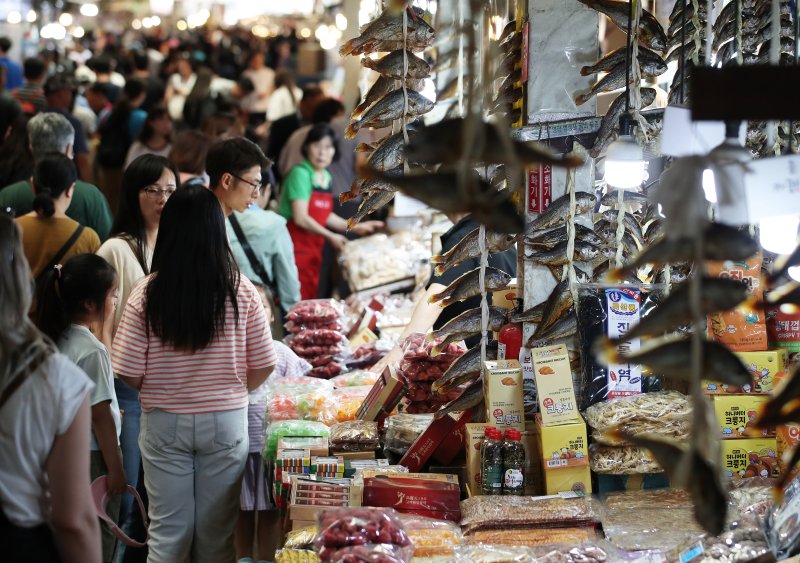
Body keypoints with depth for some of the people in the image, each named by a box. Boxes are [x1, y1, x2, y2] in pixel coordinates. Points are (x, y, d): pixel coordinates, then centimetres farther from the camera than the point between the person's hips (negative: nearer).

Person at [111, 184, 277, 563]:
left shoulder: (146, 294, -12)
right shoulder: (241, 291, -10)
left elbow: (129, 374, -10)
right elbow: (263, 366, -3)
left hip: (164, 422, 0)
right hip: (226, 420, 0)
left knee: (168, 531, 11)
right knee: (216, 532, 12)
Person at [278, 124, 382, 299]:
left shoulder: (326, 177, 12)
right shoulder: (300, 173, -12)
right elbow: (300, 218, -16)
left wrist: (355, 227, 16)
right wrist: (330, 236, -12)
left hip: (313, 250, 8)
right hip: (296, 249, -8)